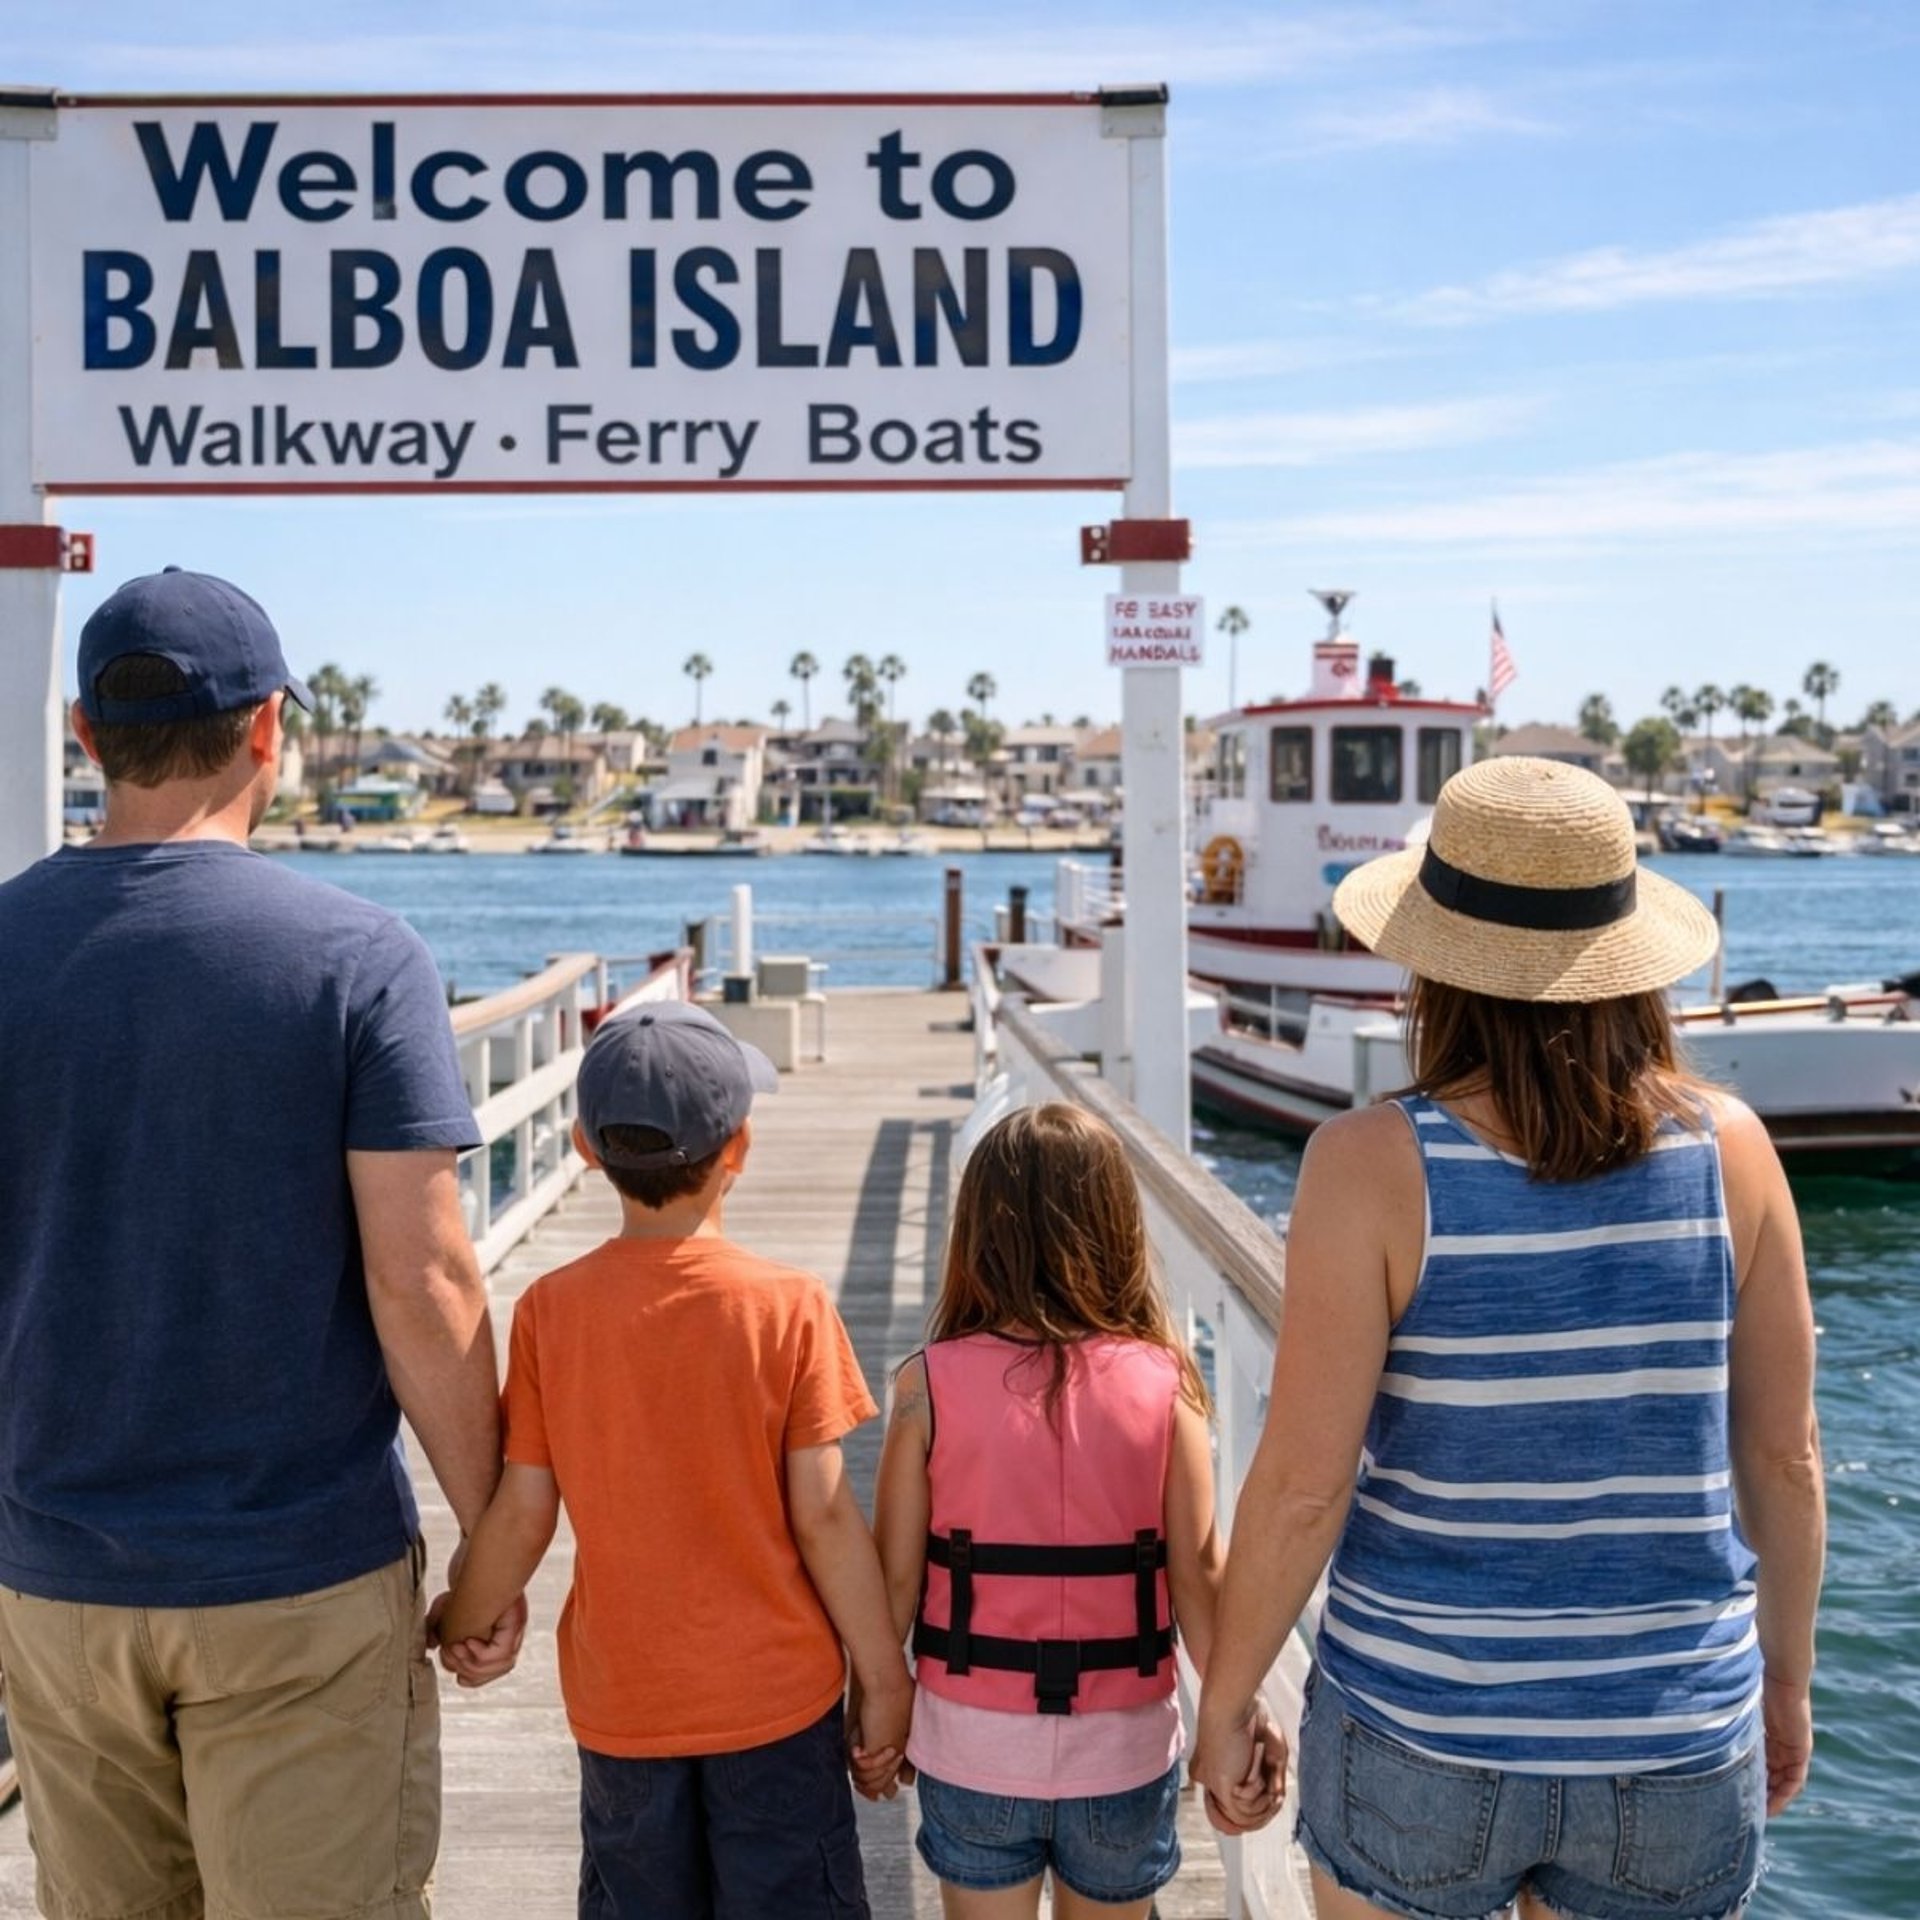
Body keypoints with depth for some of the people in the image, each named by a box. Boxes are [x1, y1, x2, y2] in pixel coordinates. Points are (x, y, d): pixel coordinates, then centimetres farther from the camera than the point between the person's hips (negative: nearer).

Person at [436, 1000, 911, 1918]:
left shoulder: (549, 1310, -10)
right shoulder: (787, 1306, -15)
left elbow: (520, 1515, -7)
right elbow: (823, 1515, -14)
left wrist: (461, 1625, 12)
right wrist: (884, 1677, -2)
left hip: (621, 1704, 2)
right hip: (776, 1696, -2)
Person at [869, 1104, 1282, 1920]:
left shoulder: (932, 1383, -12)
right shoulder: (1162, 1381, -11)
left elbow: (895, 1579, -8)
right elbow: (1200, 1576, -10)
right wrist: (1239, 1728, 0)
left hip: (973, 1742, -1)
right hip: (1124, 1745, 1)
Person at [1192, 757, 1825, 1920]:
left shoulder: (1376, 1164, -16)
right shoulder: (1728, 1147, -8)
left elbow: (1303, 1484, -15)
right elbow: (1785, 1454, -1)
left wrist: (1226, 1697, 0)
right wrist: (1786, 1675, 14)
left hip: (1424, 1730, -2)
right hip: (1674, 1746, 2)